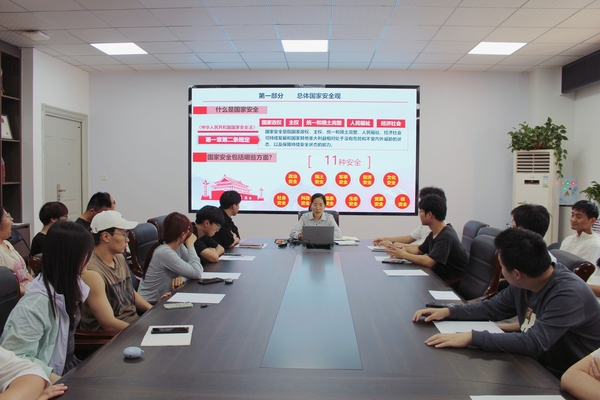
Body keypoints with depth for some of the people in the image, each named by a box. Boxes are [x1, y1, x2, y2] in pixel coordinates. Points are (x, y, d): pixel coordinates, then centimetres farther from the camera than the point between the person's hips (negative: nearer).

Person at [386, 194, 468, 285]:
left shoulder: (446, 236, -23)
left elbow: (429, 262, -31)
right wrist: (400, 248, -2)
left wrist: (404, 255, -20)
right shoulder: (434, 233, 6)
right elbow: (419, 250, 15)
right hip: (439, 277, 8)